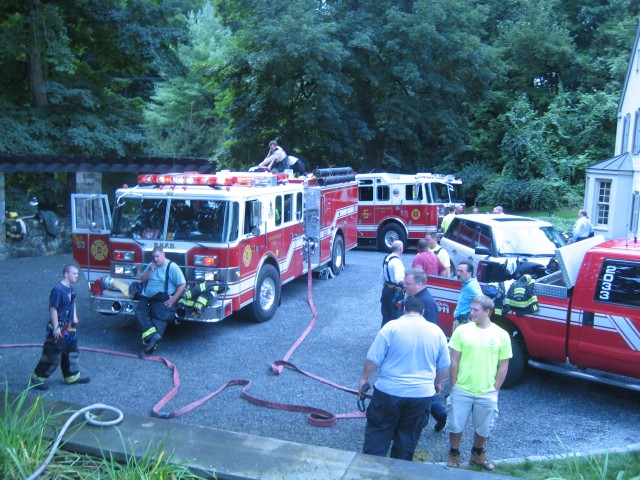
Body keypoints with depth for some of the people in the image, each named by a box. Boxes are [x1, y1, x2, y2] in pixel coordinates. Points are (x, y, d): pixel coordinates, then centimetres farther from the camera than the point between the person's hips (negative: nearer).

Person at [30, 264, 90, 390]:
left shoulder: (70, 288, 7)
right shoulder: (58, 289, -21)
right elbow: (53, 309, -22)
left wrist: (75, 317, 14)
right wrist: (56, 327, -21)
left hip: (69, 327, 9)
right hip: (59, 329, -9)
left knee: (71, 352, 16)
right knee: (52, 355, 0)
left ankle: (72, 377, 28)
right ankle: (37, 378, 14)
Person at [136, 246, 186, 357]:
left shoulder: (172, 267, -7)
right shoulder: (151, 265, 15)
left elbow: (182, 284, -10)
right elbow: (142, 280, 13)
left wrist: (173, 300, -15)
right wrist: (151, 270, -3)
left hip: (162, 300, -6)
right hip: (147, 298, 6)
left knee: (159, 321, -16)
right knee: (140, 314, -18)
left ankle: (148, 347, -17)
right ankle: (153, 335, -30)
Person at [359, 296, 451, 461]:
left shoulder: (392, 327, -10)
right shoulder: (437, 332, 1)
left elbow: (373, 359, -9)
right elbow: (444, 365, 9)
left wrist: (364, 378, 5)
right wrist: (438, 383, 26)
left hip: (389, 391, -3)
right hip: (422, 394, 3)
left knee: (378, 434, 11)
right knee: (408, 437, 17)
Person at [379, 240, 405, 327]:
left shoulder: (387, 258, 9)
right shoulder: (397, 261, -19)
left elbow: (382, 278, 17)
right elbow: (400, 280, -32)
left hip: (386, 290, 9)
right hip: (395, 292, -9)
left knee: (386, 315, 17)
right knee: (395, 316, 2)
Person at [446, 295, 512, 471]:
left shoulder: (501, 335, -5)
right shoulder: (462, 330, -7)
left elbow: (503, 366, 2)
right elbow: (454, 361, -2)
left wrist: (494, 390, 1)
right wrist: (453, 387, -2)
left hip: (487, 394, 1)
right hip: (461, 391, 0)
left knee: (483, 429, 16)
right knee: (456, 426, 10)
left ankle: (477, 455, 43)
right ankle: (454, 456, 34)